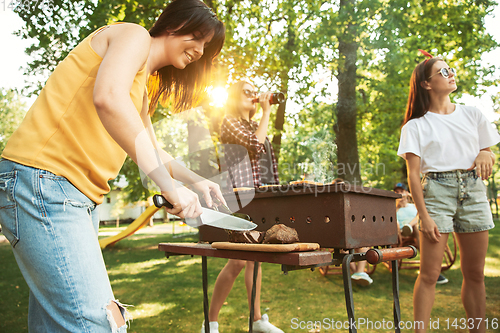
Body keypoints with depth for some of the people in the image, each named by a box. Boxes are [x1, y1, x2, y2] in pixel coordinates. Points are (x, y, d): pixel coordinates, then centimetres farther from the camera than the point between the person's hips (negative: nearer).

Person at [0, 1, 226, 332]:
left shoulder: (144, 86, 26)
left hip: (79, 198, 10)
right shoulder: (134, 34, -2)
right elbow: (108, 97, -23)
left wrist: (195, 180, 25)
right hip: (42, 180, -10)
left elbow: (152, 150, 37)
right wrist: (170, 186, -25)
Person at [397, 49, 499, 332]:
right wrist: (424, 215, -12)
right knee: (430, 274, -7)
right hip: (437, 190, -4)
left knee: (475, 273, 7)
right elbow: (413, 174, -4)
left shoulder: (472, 115, 13)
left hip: (473, 189, 4)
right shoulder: (416, 125, 2)